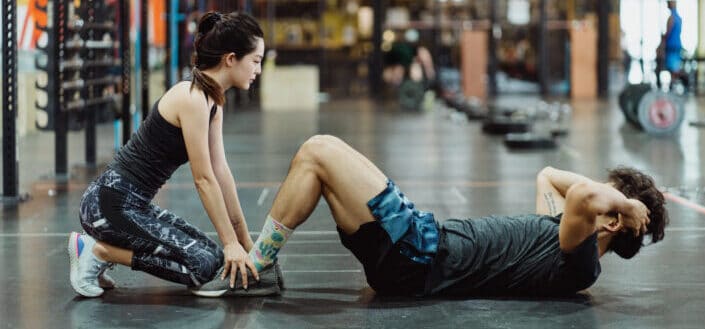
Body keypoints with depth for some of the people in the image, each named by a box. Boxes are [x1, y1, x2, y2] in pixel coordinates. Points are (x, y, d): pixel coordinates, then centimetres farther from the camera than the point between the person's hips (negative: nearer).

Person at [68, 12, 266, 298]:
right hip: (110, 204, -10)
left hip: (133, 204, 10)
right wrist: (231, 242, -11)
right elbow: (203, 179, -17)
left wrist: (245, 241, 11)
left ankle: (101, 247, 11)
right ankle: (97, 251, -6)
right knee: (204, 264, -16)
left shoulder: (212, 101, 10)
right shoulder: (192, 98, -19)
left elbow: (221, 173, 11)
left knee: (210, 254, 11)